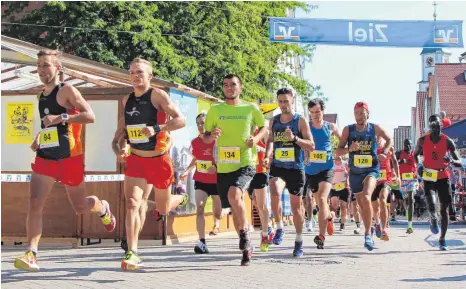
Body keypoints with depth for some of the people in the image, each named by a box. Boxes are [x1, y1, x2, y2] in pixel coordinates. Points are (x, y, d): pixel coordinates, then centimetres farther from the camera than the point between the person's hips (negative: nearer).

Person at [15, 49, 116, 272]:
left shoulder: (67, 91, -9)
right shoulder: (41, 96, 13)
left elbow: (90, 116, -20)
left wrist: (61, 118, -28)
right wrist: (39, 137, 12)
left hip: (70, 159, -5)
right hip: (45, 158, 5)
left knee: (80, 207, 10)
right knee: (34, 204, -13)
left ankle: (102, 208, 44)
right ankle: (31, 254, -12)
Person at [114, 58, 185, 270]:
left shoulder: (157, 95, -12)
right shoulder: (127, 100, 6)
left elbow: (180, 120, -20)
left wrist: (156, 129, -33)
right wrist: (118, 145, 10)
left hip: (159, 159, -4)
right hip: (135, 159, 4)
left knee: (163, 209, 12)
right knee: (132, 203, -15)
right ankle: (132, 254, -15)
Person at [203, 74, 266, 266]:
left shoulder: (251, 109, 4)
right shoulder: (215, 110, 7)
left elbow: (263, 127, 18)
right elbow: (205, 137, 10)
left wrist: (256, 138, -3)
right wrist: (211, 136, -13)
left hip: (246, 164, -3)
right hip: (223, 166, 3)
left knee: (234, 194, -29)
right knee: (234, 208, 9)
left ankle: (244, 231, -5)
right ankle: (247, 248, 26)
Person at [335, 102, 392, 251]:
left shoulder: (374, 128, -3)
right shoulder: (348, 129, -2)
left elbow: (389, 139, 13)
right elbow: (338, 151, -4)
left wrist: (384, 153, -5)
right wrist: (349, 149, -24)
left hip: (371, 170, -3)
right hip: (355, 172, 3)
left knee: (366, 198, -27)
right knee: (362, 205, 14)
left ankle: (368, 234, -20)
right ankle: (369, 233, 35)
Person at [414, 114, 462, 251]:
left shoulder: (448, 141, -8)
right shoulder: (423, 141, -5)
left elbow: (459, 163, -8)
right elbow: (415, 155, 15)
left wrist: (451, 160, -29)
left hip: (443, 178, 0)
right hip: (429, 178, 0)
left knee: (444, 209, 1)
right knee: (431, 207, -18)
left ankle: (442, 239, 14)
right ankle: (433, 219, 19)